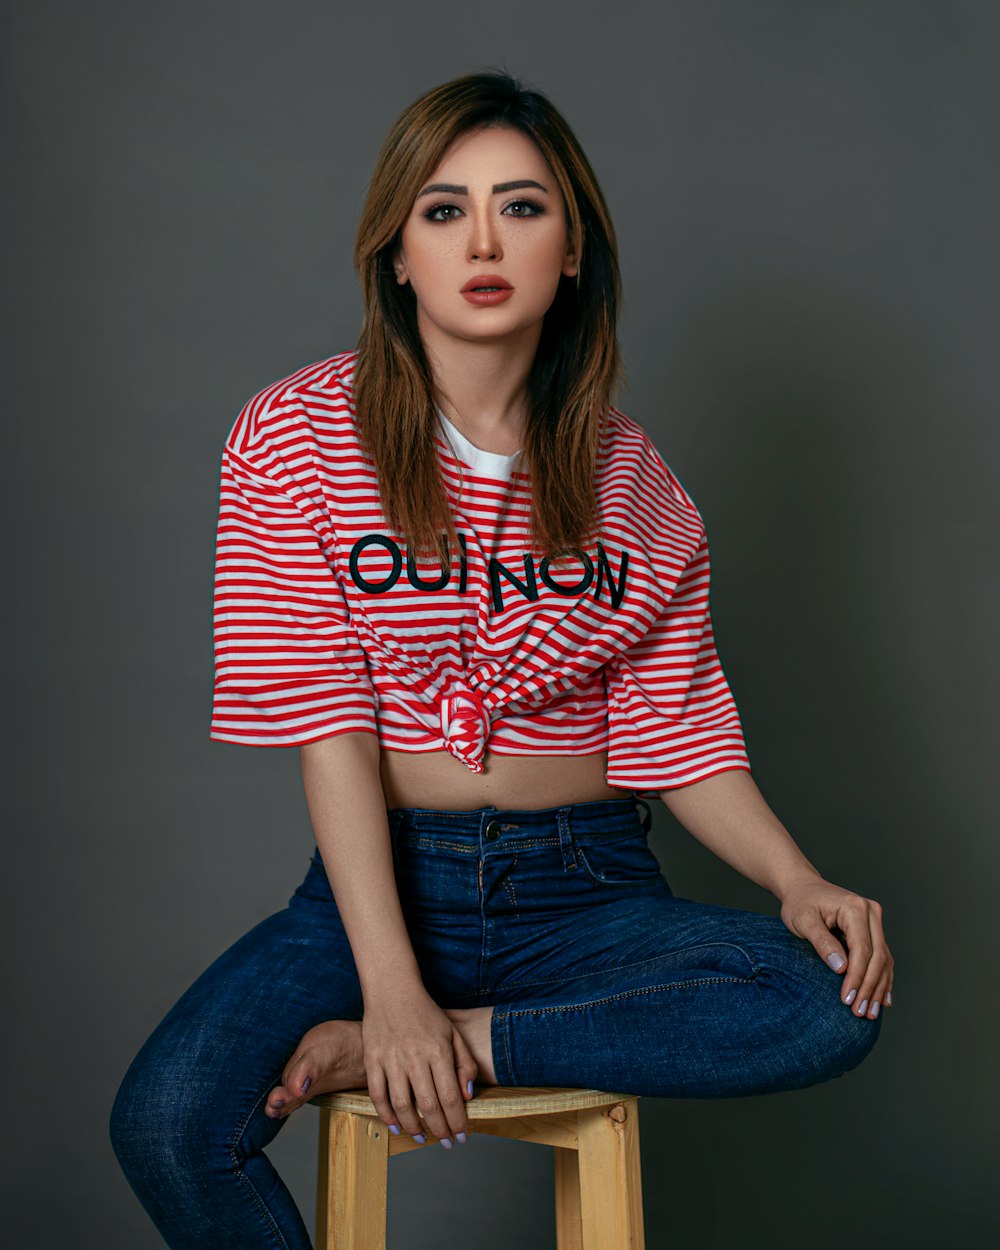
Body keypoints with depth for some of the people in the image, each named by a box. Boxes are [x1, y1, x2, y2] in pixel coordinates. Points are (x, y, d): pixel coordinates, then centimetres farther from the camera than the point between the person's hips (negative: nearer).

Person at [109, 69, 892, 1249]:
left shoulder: (630, 476, 3)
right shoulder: (298, 436, -4)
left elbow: (678, 732, 3)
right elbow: (327, 722, -11)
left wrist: (798, 880, -16)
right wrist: (392, 983, -20)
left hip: (588, 889, 3)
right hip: (383, 880, -2)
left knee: (837, 1004, -24)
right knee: (162, 1122, -26)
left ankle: (373, 1055, -17)